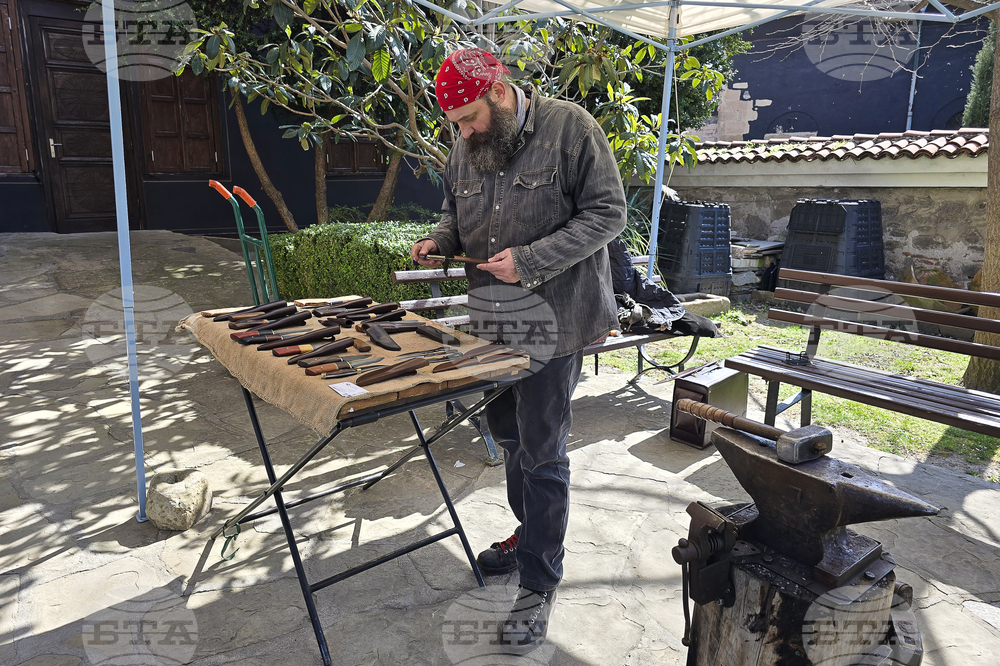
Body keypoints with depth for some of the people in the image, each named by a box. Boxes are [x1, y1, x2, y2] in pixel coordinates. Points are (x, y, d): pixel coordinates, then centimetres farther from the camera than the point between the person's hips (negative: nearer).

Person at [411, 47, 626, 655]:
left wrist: (531, 260, -23)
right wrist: (440, 241, -3)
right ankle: (531, 534, 42)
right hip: (493, 319, 7)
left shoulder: (569, 127, -11)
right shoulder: (465, 148, 7)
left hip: (553, 319, -7)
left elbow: (608, 213, -14)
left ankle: (540, 584, 17)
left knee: (542, 453, 0)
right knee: (509, 432, 19)